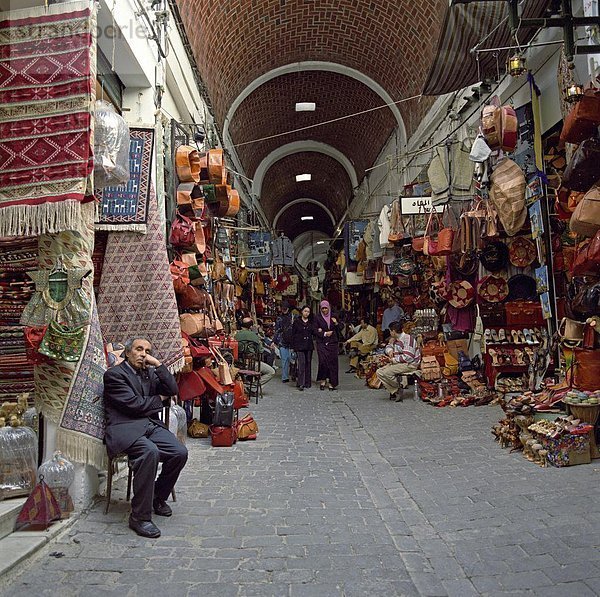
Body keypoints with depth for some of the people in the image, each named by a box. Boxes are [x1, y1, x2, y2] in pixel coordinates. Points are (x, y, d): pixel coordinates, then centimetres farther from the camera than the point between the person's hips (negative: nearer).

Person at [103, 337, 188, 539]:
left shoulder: (150, 373, 21)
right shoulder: (114, 374, 0)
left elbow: (172, 390, 9)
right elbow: (133, 404, -11)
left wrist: (158, 365, 2)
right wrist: (158, 399, 5)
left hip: (151, 425, 7)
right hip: (125, 429, -6)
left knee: (180, 453, -17)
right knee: (150, 452, -35)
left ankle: (158, 497, 10)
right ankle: (139, 517, -24)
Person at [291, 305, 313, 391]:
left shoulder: (311, 322, 11)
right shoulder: (297, 321, 2)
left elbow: (313, 332, 16)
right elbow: (293, 334, 2)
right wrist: (293, 345, -3)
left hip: (309, 345, 4)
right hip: (300, 345, -4)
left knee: (308, 363, 7)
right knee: (301, 363, -13)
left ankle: (307, 383, 16)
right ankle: (300, 384, -15)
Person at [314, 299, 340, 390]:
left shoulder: (333, 317, 12)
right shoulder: (317, 318, 5)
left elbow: (338, 330, 13)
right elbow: (315, 331, 1)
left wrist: (336, 323, -6)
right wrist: (324, 334, -10)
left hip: (332, 343, 2)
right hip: (322, 343, -2)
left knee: (332, 362, -3)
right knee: (323, 361, -13)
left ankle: (331, 383, 4)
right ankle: (322, 380, 5)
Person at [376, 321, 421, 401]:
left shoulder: (407, 339, -18)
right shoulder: (395, 339, 11)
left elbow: (408, 357, -26)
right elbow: (388, 346, 28)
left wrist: (394, 360, -15)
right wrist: (390, 351, 2)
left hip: (410, 364, -10)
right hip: (398, 363, 10)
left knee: (385, 372, -25)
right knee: (379, 372, -1)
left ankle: (397, 390, -5)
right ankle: (394, 392, -3)